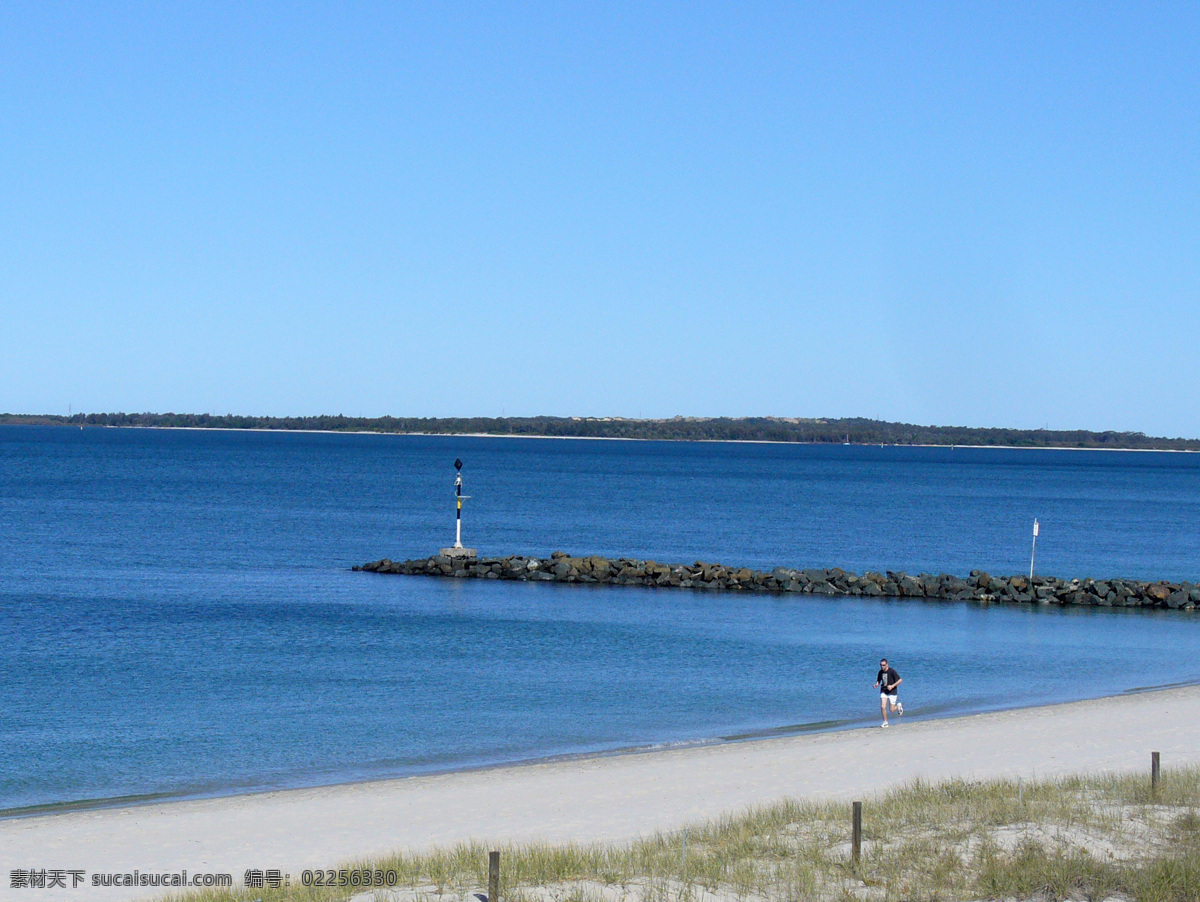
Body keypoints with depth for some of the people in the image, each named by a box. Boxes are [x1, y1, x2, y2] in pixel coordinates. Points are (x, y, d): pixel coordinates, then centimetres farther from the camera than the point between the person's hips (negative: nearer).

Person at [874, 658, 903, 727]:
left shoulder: (892, 671, -14)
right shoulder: (880, 672, 2)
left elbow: (900, 680, -11)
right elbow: (878, 681, 17)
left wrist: (892, 686, -20)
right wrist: (876, 684, -7)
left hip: (892, 692, -4)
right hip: (883, 691, 4)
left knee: (892, 710, -1)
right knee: (883, 707, -12)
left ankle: (899, 705, 33)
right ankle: (885, 722, 4)